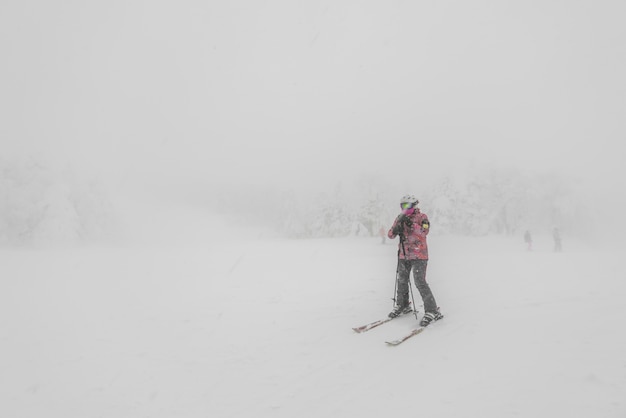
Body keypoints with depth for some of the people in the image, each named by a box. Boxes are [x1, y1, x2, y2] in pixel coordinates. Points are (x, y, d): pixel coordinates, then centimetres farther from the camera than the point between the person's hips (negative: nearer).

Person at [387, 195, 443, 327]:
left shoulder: (422, 217, -4)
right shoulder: (400, 218, 9)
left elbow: (424, 232, -22)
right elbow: (390, 235, 3)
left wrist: (411, 224, -31)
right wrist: (396, 229, -17)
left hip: (419, 255, -5)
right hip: (403, 255, 6)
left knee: (420, 282, -12)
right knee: (401, 281, 13)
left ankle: (432, 311, -4)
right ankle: (402, 306, 32)